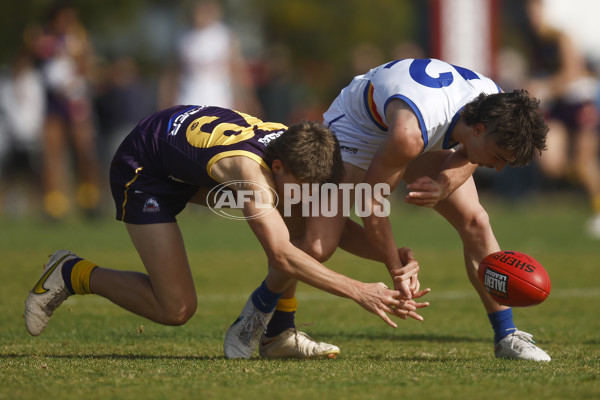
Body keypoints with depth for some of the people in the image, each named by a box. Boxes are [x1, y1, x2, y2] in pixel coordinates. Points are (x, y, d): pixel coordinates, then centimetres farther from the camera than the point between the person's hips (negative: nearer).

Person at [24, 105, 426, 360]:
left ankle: (260, 323, 1)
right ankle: (71, 274, 4)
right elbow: (282, 255, -48)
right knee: (176, 308, -15)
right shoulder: (249, 168, -41)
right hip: (142, 170, -8)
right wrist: (359, 291, -50)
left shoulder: (298, 149, -20)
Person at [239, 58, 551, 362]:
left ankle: (506, 337, 0)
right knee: (319, 245, -18)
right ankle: (274, 327, 10)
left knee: (475, 222, -12)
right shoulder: (409, 134, -45)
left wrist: (444, 185, -30)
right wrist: (397, 271, -20)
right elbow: (370, 202, -30)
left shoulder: (495, 105, -26)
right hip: (356, 127, -6)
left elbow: (467, 158, -5)